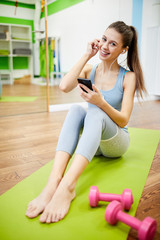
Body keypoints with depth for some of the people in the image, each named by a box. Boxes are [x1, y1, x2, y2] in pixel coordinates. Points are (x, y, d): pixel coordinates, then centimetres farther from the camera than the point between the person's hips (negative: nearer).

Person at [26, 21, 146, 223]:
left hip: (116, 142, -2)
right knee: (76, 109, -29)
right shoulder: (89, 70, 3)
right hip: (91, 139, 3)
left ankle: (67, 186, -49)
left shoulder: (128, 77, -5)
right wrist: (87, 56, -12)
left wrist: (101, 102, -30)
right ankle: (54, 181, -44)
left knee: (95, 112, -33)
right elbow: (64, 87, -18)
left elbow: (123, 120, -12)